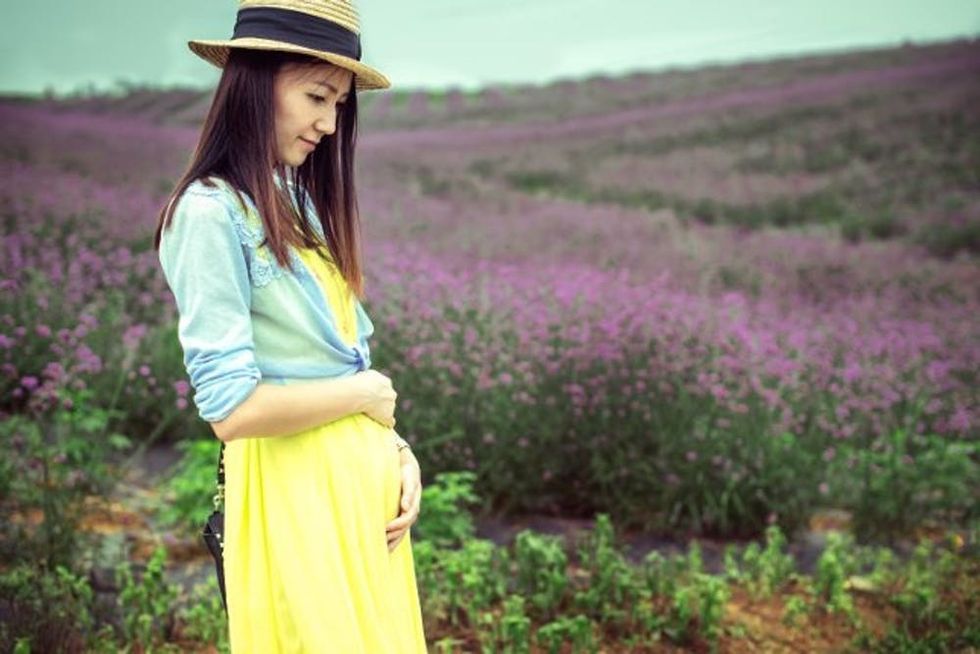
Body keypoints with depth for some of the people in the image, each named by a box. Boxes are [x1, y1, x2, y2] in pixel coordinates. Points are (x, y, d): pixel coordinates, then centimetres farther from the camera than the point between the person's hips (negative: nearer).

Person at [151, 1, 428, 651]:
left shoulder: (300, 202, 11)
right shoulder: (211, 213, -15)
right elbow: (233, 408, -22)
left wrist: (395, 447, -2)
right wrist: (366, 394, -10)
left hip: (365, 482, 8)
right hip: (293, 494, -8)